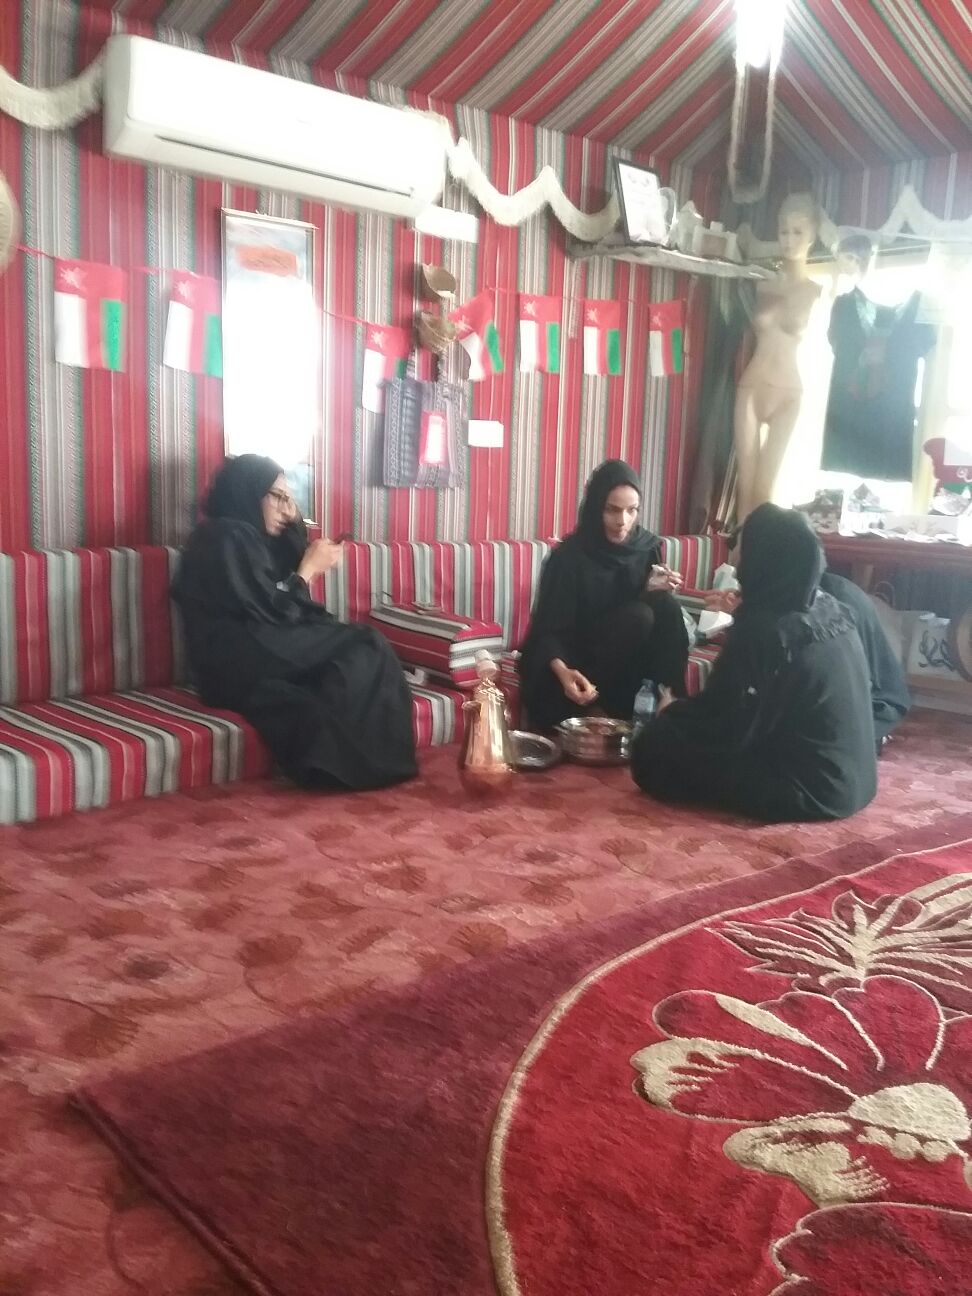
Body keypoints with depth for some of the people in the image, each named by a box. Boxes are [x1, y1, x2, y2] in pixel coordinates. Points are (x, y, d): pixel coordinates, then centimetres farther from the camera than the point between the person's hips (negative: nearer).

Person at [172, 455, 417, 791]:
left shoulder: (249, 537, 19)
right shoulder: (227, 538, -11)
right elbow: (268, 612, -16)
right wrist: (309, 568, -4)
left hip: (257, 656, 9)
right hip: (243, 663, -9)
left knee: (361, 648, -7)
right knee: (366, 647, -10)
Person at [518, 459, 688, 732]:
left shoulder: (647, 547, -5)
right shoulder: (569, 556, -20)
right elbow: (548, 630, -21)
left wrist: (652, 589, -18)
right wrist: (562, 671, -41)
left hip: (623, 655, 5)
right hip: (576, 657, -5)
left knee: (666, 604, -21)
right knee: (638, 616, -28)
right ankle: (616, 708, -15)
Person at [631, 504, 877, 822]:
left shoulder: (763, 630, -23)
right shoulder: (834, 611, 1)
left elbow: (721, 728, -16)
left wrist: (670, 713, 3)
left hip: (810, 791, -8)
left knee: (651, 750, -8)